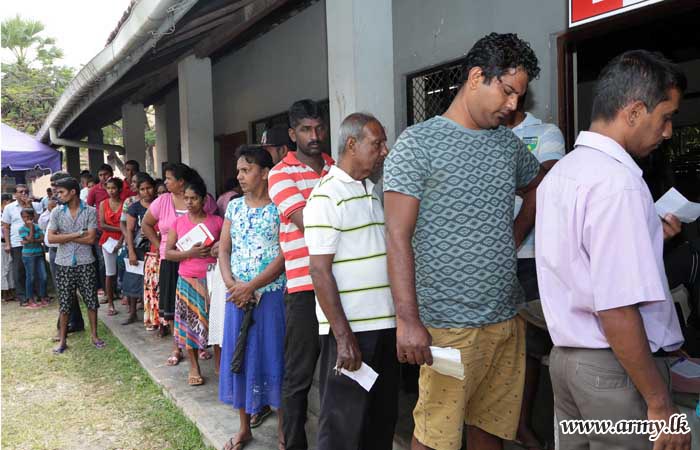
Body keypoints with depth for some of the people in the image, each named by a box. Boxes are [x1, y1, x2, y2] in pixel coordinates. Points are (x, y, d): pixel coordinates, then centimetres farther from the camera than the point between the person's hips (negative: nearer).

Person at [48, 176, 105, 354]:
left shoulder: (90, 211, -4)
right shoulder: (56, 212, 2)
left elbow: (91, 239, -12)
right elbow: (51, 238, -8)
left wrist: (65, 236, -10)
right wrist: (77, 234, -13)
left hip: (85, 264, -1)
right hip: (64, 265, 1)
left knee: (91, 301, 6)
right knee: (64, 304, 7)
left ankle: (94, 336, 19)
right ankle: (62, 340, 18)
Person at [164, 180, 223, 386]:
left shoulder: (217, 221, 2)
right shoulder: (178, 223, 4)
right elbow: (168, 253, 1)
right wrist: (190, 253, -14)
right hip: (188, 280, 1)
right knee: (190, 322, 5)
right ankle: (194, 367, 19)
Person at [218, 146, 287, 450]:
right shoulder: (234, 206, 10)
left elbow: (285, 255, -13)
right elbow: (223, 250, 9)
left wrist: (250, 287, -16)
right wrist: (231, 284, -8)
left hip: (271, 294, -5)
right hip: (237, 296, 5)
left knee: (272, 357, 2)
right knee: (238, 357, 10)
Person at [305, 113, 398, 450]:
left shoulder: (371, 192, 14)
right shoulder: (327, 196, -11)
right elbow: (320, 271, -15)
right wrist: (343, 335, -19)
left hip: (384, 324, 8)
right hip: (350, 329, -8)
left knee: (383, 417, 16)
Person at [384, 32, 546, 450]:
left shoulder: (510, 144, 10)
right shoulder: (418, 143, -8)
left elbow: (539, 189, 29)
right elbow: (398, 238, -12)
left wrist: (513, 241, 14)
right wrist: (408, 320, -19)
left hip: (507, 320, 6)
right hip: (448, 324, -6)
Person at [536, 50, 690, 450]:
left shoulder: (561, 171, 7)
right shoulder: (617, 181, -21)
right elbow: (616, 311, -25)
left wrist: (647, 235, 14)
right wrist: (660, 405, -17)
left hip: (567, 354, 9)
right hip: (615, 368, -8)